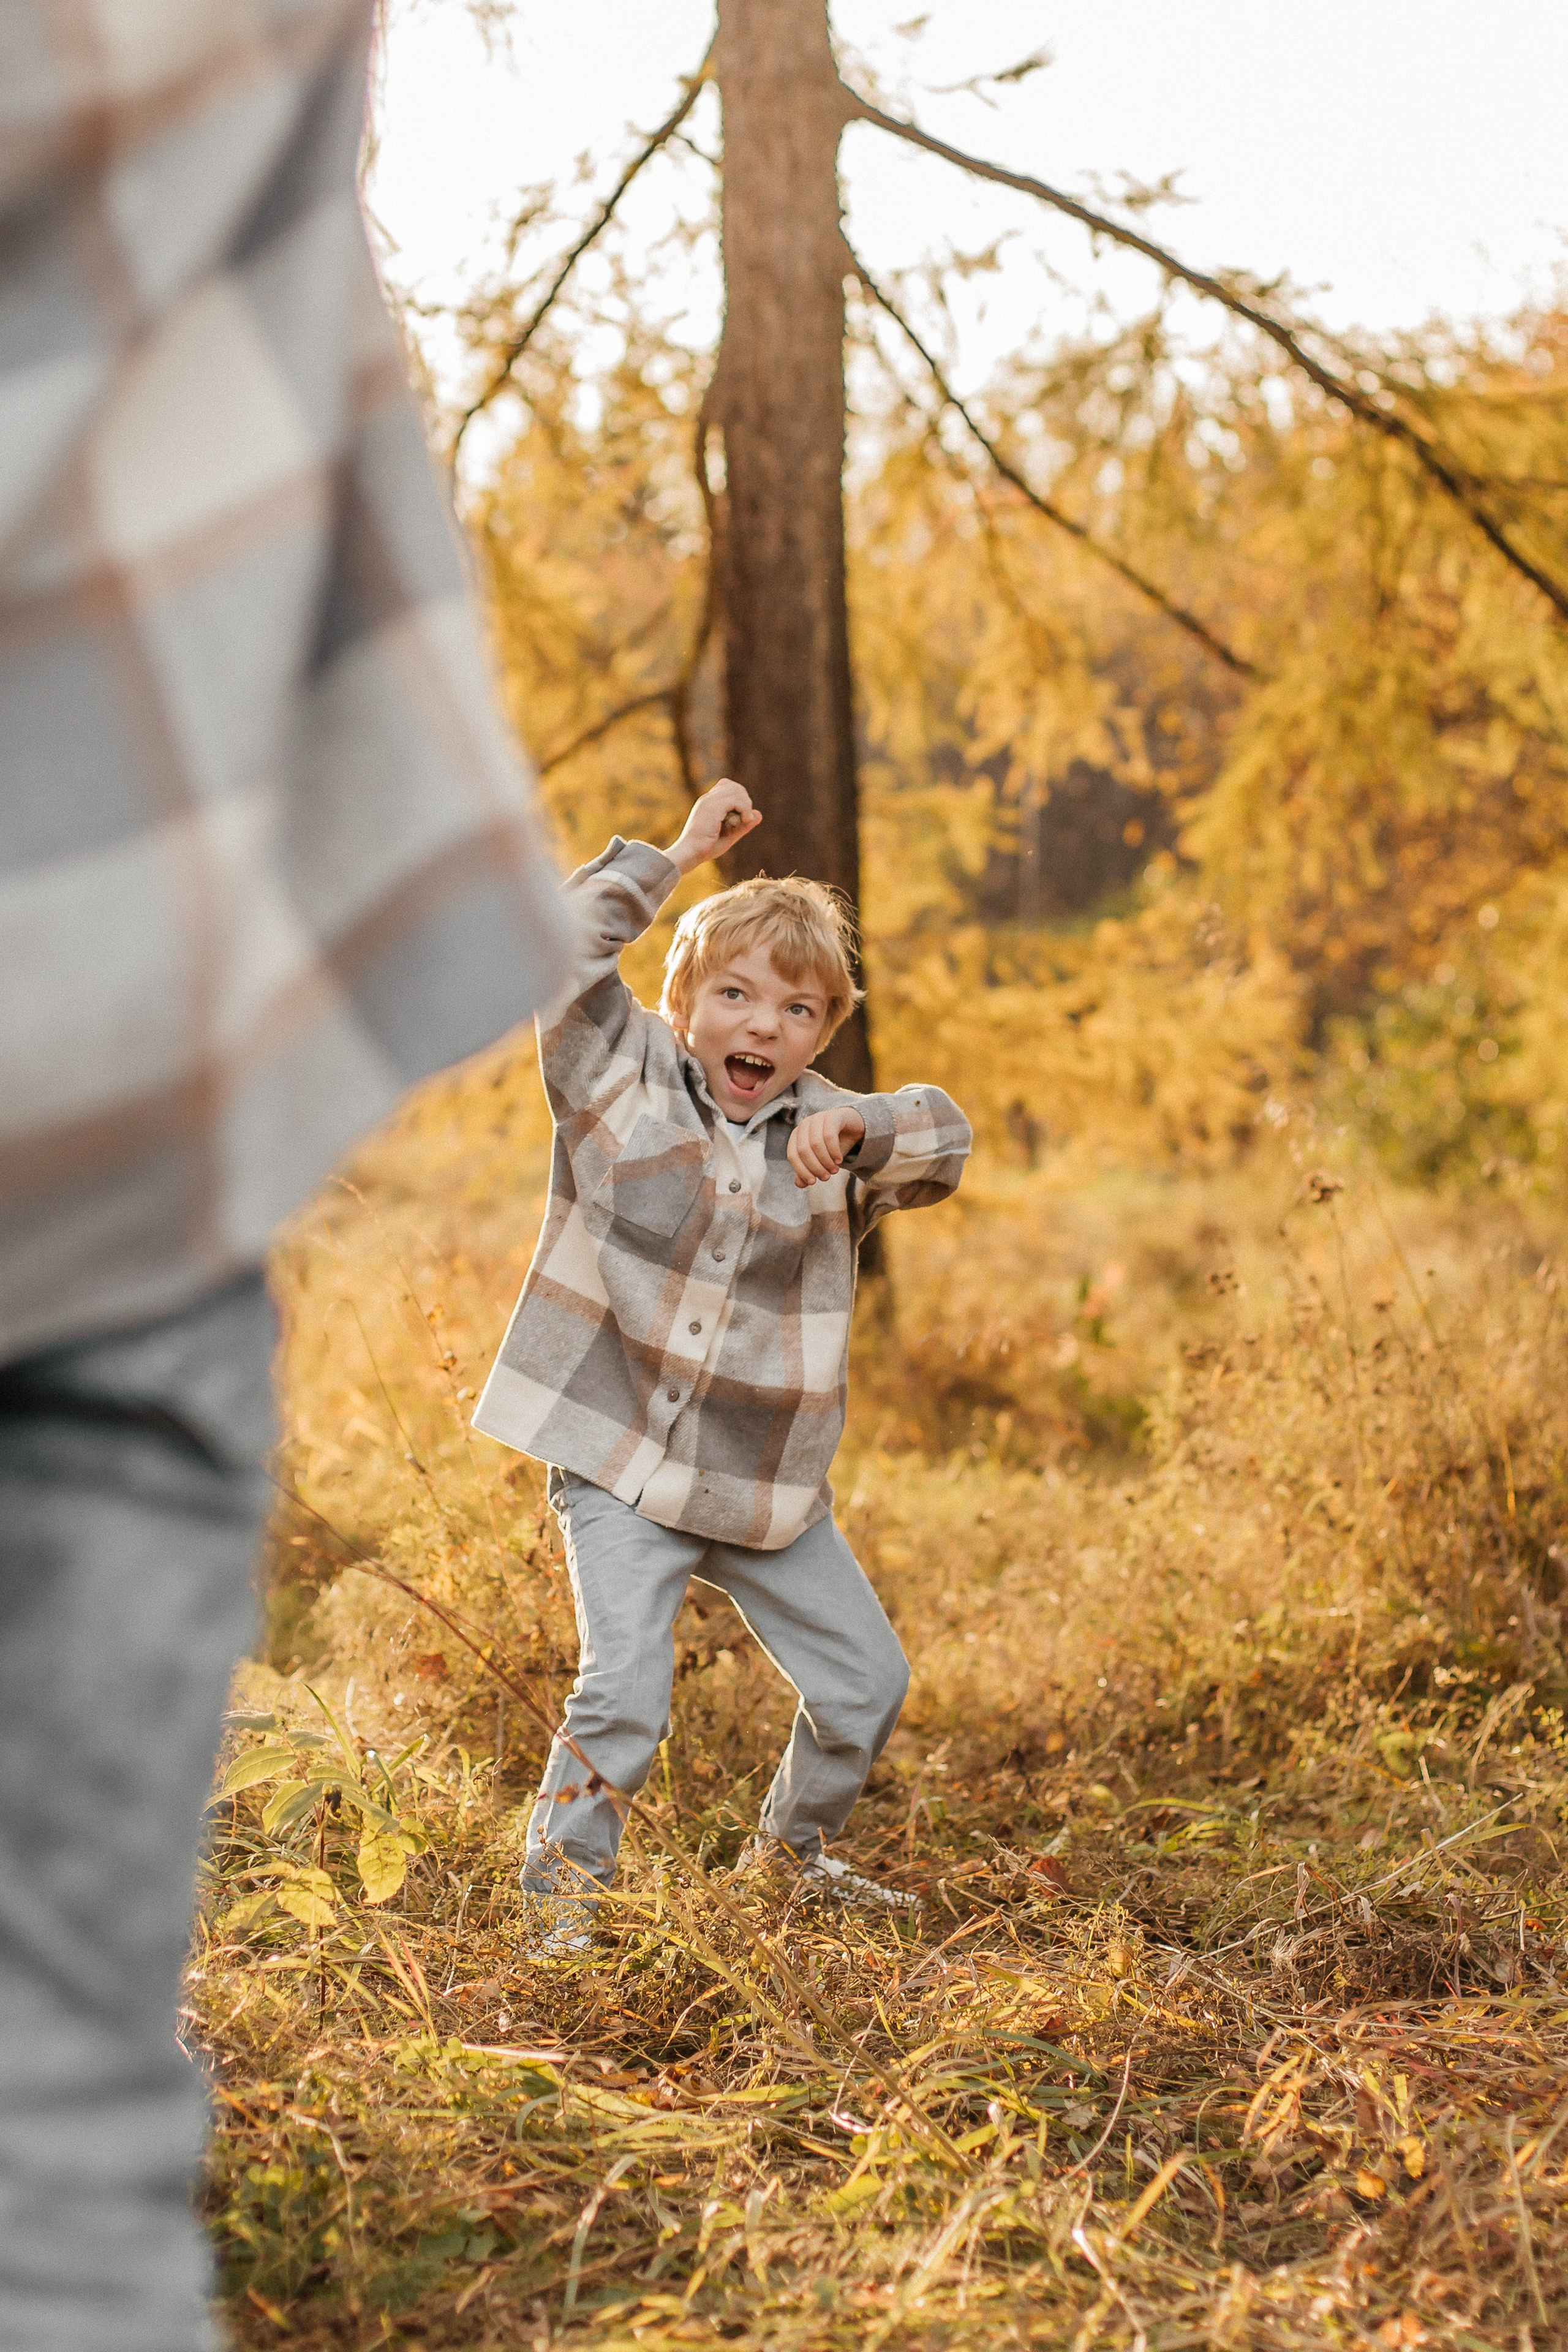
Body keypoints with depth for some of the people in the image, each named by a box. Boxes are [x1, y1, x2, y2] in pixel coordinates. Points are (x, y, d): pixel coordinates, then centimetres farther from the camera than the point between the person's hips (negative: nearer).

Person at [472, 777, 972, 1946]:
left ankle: (796, 1847, 38)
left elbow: (948, 1142, -10)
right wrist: (679, 856, -14)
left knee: (867, 1681, 12)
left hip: (768, 1487, 4)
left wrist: (859, 1128, -29)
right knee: (627, 1686, -18)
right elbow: (561, 946, -15)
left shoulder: (823, 1129, 3)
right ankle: (564, 1884, 2)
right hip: (620, 1463, -4)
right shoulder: (624, 1071, -4)